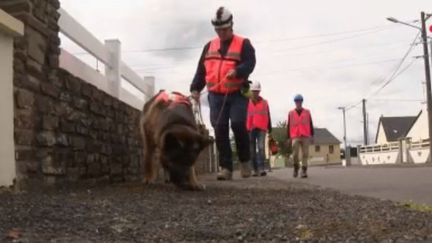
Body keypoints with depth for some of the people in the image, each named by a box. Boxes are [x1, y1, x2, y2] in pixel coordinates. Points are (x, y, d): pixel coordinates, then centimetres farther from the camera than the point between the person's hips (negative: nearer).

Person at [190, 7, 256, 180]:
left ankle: (245, 160, 6)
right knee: (220, 131, -3)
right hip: (216, 96, 4)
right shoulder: (209, 46, 17)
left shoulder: (243, 44, 4)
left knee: (238, 124, -17)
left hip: (237, 94, -3)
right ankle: (226, 168, 2)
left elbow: (250, 64, -10)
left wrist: (237, 71, -30)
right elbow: (201, 70, 18)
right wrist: (195, 88, 5)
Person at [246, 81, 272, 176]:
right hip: (250, 130, 1)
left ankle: (261, 169, -21)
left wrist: (270, 130, 10)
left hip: (261, 129, -1)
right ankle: (255, 170, 8)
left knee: (261, 148, -17)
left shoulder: (264, 103, 10)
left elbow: (268, 118, 13)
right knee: (252, 150, 3)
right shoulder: (247, 103, 7)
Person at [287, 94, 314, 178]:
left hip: (305, 137, 1)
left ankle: (304, 171, -2)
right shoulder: (291, 113, 8)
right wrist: (288, 138, 4)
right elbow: (288, 126, 8)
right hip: (295, 137, -1)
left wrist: (312, 135, 4)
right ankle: (296, 168, 16)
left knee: (305, 154, -3)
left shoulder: (307, 112, 10)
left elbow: (311, 124, 10)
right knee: (295, 154, -8)